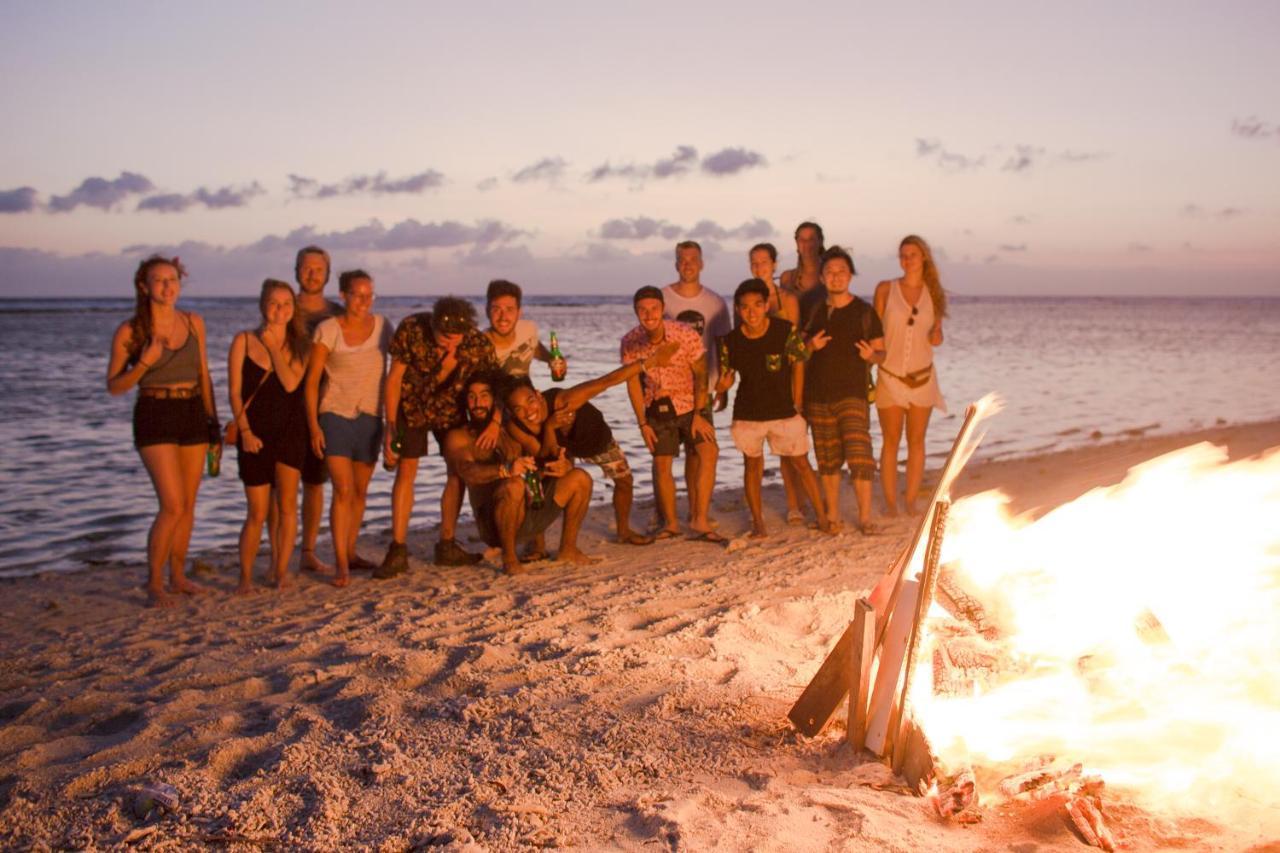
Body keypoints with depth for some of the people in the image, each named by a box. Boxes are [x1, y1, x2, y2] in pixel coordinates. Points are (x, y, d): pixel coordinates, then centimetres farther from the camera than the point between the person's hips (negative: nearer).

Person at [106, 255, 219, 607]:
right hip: (154, 418, -4)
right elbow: (114, 386, -1)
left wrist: (214, 422, 11)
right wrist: (145, 363, -18)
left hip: (193, 415, 4)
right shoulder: (129, 331, -5)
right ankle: (154, 583, 3)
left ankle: (177, 576, 23)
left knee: (188, 504, 9)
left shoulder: (194, 323, 6)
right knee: (173, 506, -12)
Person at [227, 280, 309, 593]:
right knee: (258, 512, 1)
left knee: (286, 505, -1)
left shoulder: (299, 344, 6)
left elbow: (291, 383, -11)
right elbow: (235, 392, -2)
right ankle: (245, 577, 14)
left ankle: (281, 571, 10)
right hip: (255, 432, -1)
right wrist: (244, 431, -10)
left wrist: (273, 346, -8)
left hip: (290, 430, 1)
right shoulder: (244, 341, 1)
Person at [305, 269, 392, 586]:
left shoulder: (382, 326, 5)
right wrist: (314, 425, -11)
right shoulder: (328, 330, -6)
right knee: (343, 489, -12)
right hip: (336, 416, -4)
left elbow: (395, 367, 10)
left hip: (370, 417, 4)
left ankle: (350, 553, 24)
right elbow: (312, 380, -5)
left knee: (361, 491, 10)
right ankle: (340, 563, -9)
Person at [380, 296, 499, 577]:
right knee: (406, 470, -9)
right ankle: (397, 551, -6)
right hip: (412, 405, -2)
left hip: (450, 408, 3)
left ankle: (446, 547, 15)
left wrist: (496, 422, -30)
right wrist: (390, 426, -20)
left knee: (458, 472, 2)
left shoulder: (479, 343, -25)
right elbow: (394, 378, -19)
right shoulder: (411, 329, -29)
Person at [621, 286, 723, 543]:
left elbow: (701, 375, -12)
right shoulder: (630, 342, -13)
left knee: (708, 452, -18)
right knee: (661, 465, 2)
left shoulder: (686, 335, -20)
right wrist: (642, 423, -4)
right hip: (657, 408, 2)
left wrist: (699, 414, -15)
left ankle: (699, 521, -12)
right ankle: (670, 523, 19)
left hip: (689, 404, -2)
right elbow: (633, 383, -3)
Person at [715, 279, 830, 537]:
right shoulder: (730, 341, -10)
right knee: (752, 465, 11)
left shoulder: (786, 331, -15)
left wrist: (796, 406, 0)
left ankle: (822, 517, 14)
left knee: (800, 463, 3)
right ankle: (758, 523, 22)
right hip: (747, 415, 2)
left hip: (784, 412, -1)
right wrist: (723, 384, -19)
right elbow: (726, 375, 4)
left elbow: (798, 366, -3)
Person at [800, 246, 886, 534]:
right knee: (827, 460, 8)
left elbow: (881, 353, 4)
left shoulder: (864, 312, 1)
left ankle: (865, 517, -4)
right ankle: (832, 516, 19)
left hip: (852, 394, -3)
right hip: (817, 395, 3)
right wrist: (810, 345, -8)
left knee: (860, 457, -12)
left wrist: (870, 355, -19)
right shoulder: (811, 309, 7)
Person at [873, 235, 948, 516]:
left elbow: (937, 337, 12)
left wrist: (936, 336, -11)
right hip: (890, 376, -2)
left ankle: (911, 502, 13)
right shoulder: (885, 289, -1)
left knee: (916, 441, 5)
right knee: (890, 441, 2)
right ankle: (890, 503, 8)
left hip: (922, 376, 2)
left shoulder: (933, 293, 5)